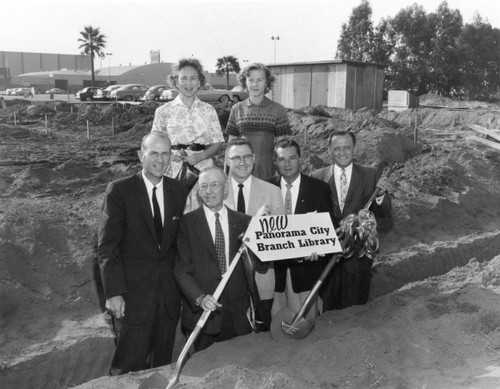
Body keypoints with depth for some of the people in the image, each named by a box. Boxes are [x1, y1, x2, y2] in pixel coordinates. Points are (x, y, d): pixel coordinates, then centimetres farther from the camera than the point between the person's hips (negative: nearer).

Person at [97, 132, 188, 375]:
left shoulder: (179, 191, 5)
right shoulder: (119, 190, -7)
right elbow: (106, 246, -9)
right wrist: (113, 292, -13)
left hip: (169, 292, 4)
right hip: (132, 293, -3)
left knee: (162, 363, 14)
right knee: (129, 366, 5)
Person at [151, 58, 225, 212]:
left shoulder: (208, 110, 9)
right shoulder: (164, 111, 6)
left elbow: (218, 143, 8)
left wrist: (200, 156, -10)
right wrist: (170, 154, -11)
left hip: (203, 170, 1)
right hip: (174, 171, -1)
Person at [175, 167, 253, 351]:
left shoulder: (243, 222, 6)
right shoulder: (187, 222, 0)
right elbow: (182, 269, -6)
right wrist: (199, 297, -20)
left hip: (238, 316, 2)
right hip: (201, 314, -2)